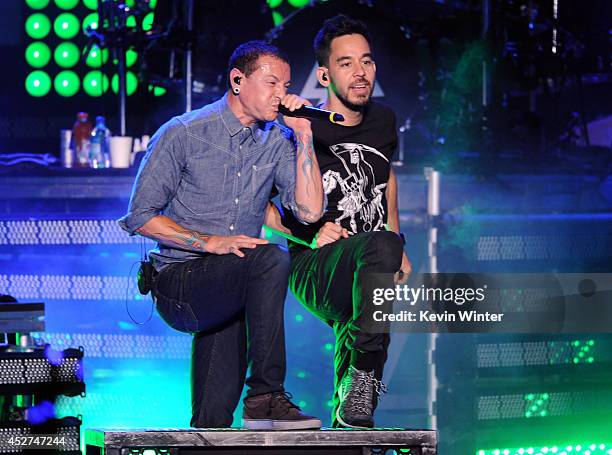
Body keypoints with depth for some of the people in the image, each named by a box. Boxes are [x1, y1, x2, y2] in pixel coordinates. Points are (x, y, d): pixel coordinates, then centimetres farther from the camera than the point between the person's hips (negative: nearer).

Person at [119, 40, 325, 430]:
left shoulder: (277, 141, 8)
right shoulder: (183, 133, -6)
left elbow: (309, 211, -3)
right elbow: (141, 218, -7)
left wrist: (303, 135, -7)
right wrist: (211, 243, -18)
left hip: (229, 288, 7)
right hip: (178, 283, -7)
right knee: (270, 258, -28)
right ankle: (267, 396, -29)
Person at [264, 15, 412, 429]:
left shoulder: (383, 121, 12)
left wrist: (398, 250, 21)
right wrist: (308, 236, -13)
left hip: (367, 270, 6)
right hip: (314, 266, -6)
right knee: (381, 246, -37)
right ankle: (363, 378, -34)